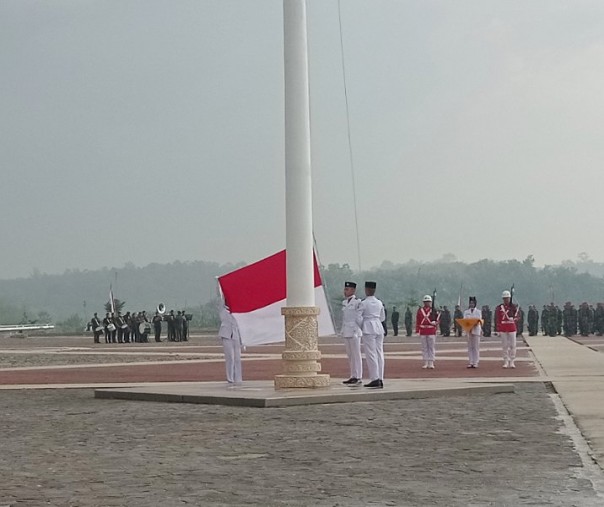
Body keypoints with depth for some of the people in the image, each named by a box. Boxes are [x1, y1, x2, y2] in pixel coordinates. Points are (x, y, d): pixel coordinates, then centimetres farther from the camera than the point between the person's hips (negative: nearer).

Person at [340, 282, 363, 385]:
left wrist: (356, 331, -15)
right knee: (350, 355, 10)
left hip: (354, 331, -8)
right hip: (346, 332, 8)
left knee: (356, 355, -5)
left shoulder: (357, 302, -8)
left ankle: (359, 378, -3)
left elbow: (359, 318, -11)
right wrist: (342, 331, 16)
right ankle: (353, 376, 14)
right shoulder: (344, 302, 15)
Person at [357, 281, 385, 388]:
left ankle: (375, 379, -9)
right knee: (379, 353, 7)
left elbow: (359, 318, -10)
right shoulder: (379, 303, 8)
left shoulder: (364, 303, -9)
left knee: (371, 354, -4)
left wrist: (361, 327, 6)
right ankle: (380, 379, 7)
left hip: (368, 329, -6)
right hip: (379, 328, 6)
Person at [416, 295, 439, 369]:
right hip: (423, 331, 2)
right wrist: (417, 330, 2)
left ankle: (431, 363, 3)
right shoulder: (420, 310, 6)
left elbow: (438, 319, 3)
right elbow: (417, 320, 6)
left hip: (431, 331, -2)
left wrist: (435, 323, -19)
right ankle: (425, 363, 10)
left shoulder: (434, 310, 2)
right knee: (424, 347, 5)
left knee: (432, 347, -1)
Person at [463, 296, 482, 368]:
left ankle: (475, 362, -1)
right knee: (470, 347, 2)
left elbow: (479, 321, -2)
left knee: (476, 347, -3)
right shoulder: (466, 312, 12)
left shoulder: (478, 312, 7)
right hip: (469, 331, 2)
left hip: (476, 331, -2)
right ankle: (470, 362, 4)